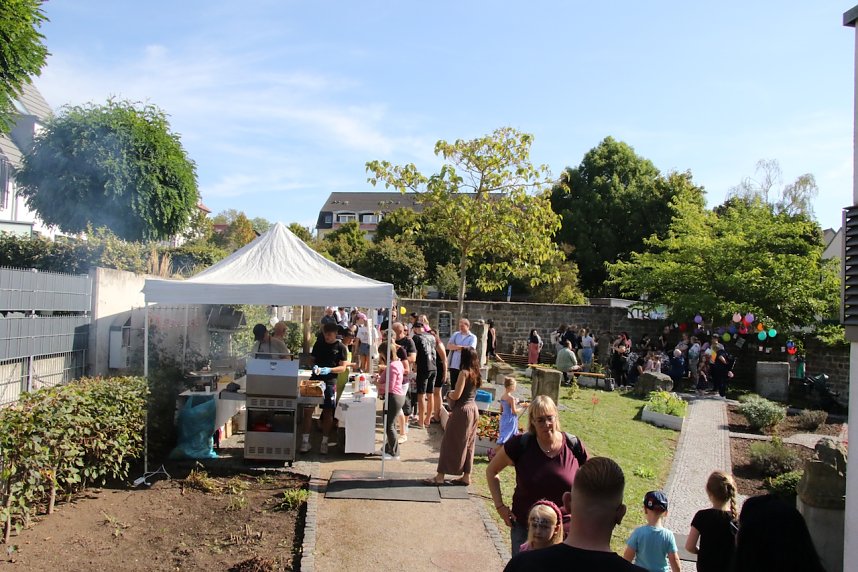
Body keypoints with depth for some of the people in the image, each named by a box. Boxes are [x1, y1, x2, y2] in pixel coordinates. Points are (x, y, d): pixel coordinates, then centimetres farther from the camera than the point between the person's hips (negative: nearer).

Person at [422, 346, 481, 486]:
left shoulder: (464, 372, -17)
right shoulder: (475, 373, 7)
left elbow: (457, 395, -19)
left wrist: (449, 394, 0)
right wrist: (453, 394, 7)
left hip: (462, 411, -8)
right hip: (473, 410, 8)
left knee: (449, 442, -1)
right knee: (467, 444, 13)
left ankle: (440, 476, 4)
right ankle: (466, 476, 18)